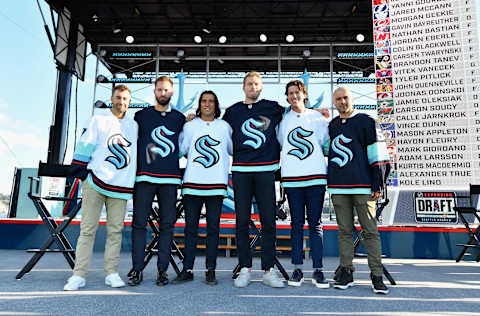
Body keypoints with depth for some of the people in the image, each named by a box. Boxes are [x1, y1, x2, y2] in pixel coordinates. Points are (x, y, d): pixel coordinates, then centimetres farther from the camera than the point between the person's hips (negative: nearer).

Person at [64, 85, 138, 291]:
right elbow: (85, 145, 3)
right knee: (88, 229, -1)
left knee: (115, 230, 3)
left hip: (120, 187, 2)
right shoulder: (99, 120, 8)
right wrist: (79, 171, -4)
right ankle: (79, 275, 6)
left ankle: (111, 273, 11)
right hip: (95, 182, -2)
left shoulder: (134, 126, 16)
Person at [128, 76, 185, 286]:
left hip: (170, 178, 1)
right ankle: (137, 269, 9)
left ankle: (162, 269, 12)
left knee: (167, 224, 3)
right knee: (139, 223, -1)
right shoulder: (141, 115, 10)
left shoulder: (179, 118, 13)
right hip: (144, 177, -1)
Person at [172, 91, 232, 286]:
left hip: (216, 184, 0)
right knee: (190, 227, 3)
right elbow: (181, 150, 12)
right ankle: (187, 269, 13)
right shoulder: (189, 126, 11)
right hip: (192, 183, 0)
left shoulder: (224, 127, 12)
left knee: (213, 228, 3)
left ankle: (210, 270, 12)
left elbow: (233, 150, 20)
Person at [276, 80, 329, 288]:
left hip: (316, 177, 0)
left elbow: (327, 144, 14)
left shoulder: (318, 118, 11)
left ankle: (318, 270, 7)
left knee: (315, 224, 2)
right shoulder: (283, 121, 11)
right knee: (296, 224, 5)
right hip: (291, 178, 1)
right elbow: (278, 145, 19)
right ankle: (297, 269, 13)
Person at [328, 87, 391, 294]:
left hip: (363, 187, -4)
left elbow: (378, 156, -2)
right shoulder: (331, 127, 15)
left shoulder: (366, 122, 2)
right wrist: (327, 183, 18)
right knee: (344, 231, 7)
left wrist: (378, 185, -7)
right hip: (338, 188, 4)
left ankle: (376, 276, 7)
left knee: (370, 230, 0)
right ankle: (346, 273, 15)